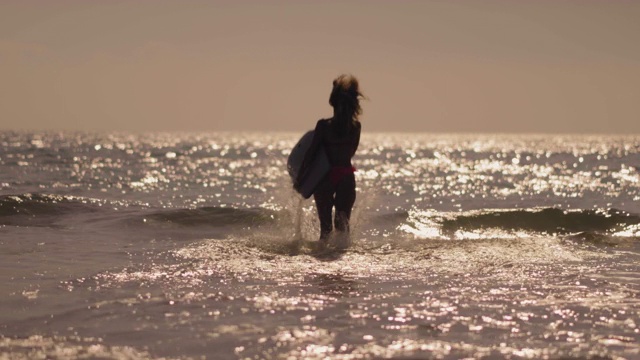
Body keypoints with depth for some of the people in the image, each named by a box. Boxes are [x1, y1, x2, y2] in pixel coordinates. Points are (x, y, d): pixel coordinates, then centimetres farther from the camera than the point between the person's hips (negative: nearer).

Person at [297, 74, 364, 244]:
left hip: (325, 178, -2)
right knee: (343, 221, 9)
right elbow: (351, 152, 9)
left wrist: (299, 176, -1)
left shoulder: (324, 125, -11)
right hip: (346, 177, 2)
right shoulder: (356, 127, -3)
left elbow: (311, 152, -9)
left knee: (325, 222, 7)